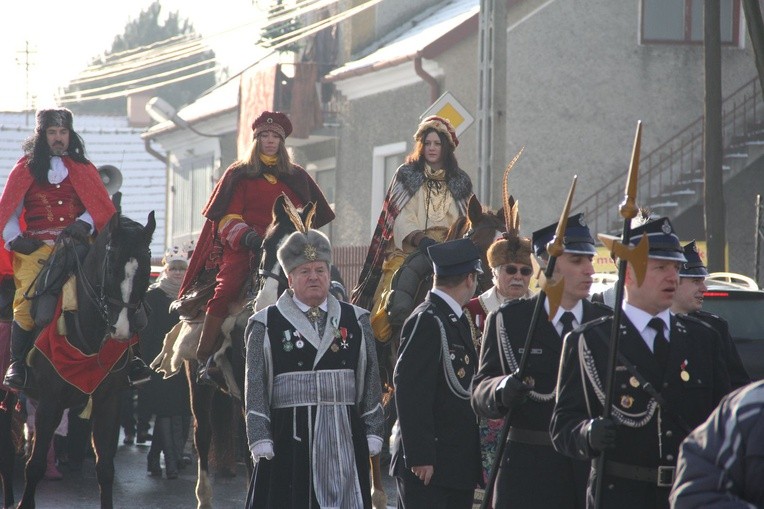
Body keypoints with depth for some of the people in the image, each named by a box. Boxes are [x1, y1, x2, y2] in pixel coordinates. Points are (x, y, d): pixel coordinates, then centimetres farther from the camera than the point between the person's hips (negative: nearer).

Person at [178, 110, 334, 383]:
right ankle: (204, 358, -24)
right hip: (243, 248, -3)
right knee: (226, 288, -27)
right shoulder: (239, 174, 10)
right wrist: (247, 237, -16)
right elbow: (227, 218, 2)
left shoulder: (297, 177, 18)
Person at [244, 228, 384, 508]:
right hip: (289, 440, -2)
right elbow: (255, 388, 0)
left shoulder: (355, 320, 11)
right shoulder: (266, 325, 3)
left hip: (345, 439, 2)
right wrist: (260, 440, -7)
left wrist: (373, 433, 6)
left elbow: (371, 382, 11)